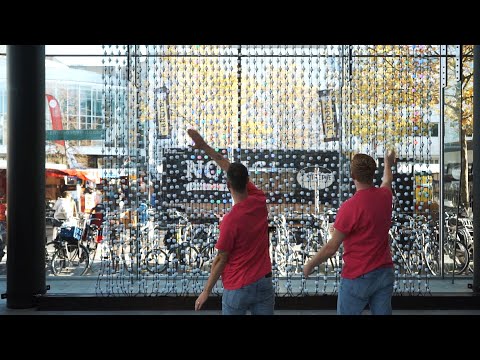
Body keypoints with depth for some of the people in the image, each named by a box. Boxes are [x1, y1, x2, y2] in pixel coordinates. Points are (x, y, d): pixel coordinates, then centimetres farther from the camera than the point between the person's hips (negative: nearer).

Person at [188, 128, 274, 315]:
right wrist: (205, 146, 7)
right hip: (264, 283, 5)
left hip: (238, 288, -5)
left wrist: (206, 291, -1)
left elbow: (221, 259, -13)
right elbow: (232, 168, 3)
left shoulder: (230, 220, -20)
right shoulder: (260, 201, -5)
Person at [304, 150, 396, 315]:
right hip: (385, 272, 6)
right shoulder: (384, 196, -1)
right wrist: (388, 162, 46)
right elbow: (387, 181, 26)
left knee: (346, 312, 8)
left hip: (358, 277, -6)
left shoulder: (349, 207, -21)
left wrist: (310, 265, -1)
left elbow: (332, 247, -16)